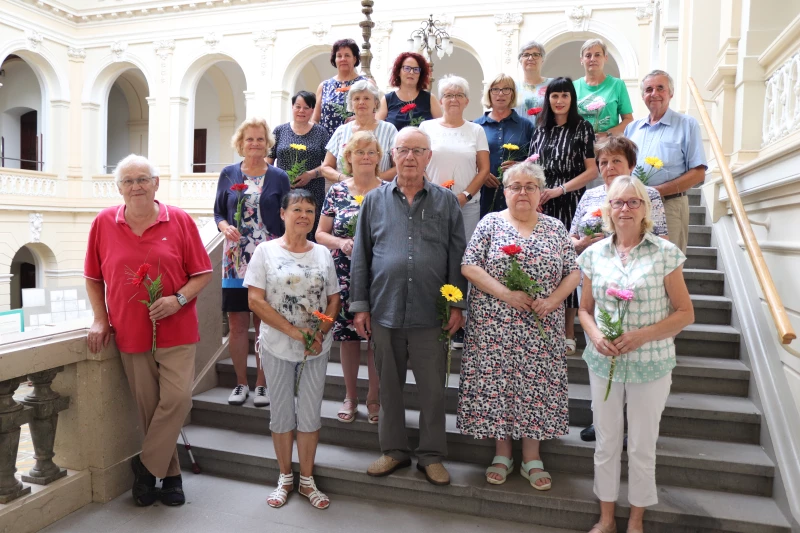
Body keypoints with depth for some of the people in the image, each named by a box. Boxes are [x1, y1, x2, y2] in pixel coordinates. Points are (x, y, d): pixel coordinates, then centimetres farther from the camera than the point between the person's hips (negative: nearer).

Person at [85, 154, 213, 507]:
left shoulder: (180, 221, -3)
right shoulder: (103, 223, 2)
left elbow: (202, 273, 0)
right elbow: (93, 277, 11)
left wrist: (178, 299, -15)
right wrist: (100, 319, 3)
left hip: (176, 331, -1)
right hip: (130, 333, 2)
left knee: (177, 398, -9)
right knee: (148, 406, 7)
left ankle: (147, 466, 14)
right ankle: (170, 474, 24)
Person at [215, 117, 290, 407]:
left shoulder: (278, 177, 3)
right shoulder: (228, 174, 8)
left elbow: (287, 220, 3)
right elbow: (218, 212, 12)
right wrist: (225, 227, -11)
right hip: (235, 259, 2)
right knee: (237, 323, 5)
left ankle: (262, 384, 17)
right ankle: (241, 383, 20)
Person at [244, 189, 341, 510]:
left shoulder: (322, 253, 4)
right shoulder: (266, 251, -4)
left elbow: (334, 299, 6)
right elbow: (254, 300, -11)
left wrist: (320, 333, -11)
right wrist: (294, 331, -17)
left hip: (316, 349, 2)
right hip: (277, 348, -2)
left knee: (310, 414, 9)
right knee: (281, 413, 11)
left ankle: (307, 480, 26)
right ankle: (285, 477, 29)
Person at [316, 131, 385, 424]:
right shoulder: (337, 191, 6)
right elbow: (321, 233, 7)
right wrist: (342, 243, -11)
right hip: (345, 276, 1)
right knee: (347, 334, 7)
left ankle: (373, 397, 22)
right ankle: (350, 396, 25)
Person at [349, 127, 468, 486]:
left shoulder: (446, 202, 6)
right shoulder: (375, 200, 8)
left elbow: (457, 257, 5)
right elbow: (361, 256, 7)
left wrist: (457, 305, -1)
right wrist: (360, 305, 3)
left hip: (430, 314, -1)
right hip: (384, 311, 1)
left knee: (432, 388, 7)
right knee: (389, 385, 13)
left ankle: (431, 455, 24)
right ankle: (394, 450, 30)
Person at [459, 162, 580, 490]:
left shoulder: (555, 228, 8)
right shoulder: (490, 223, 2)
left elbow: (573, 272, 7)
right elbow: (468, 266, -6)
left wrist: (553, 300, -11)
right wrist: (505, 294, -16)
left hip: (541, 328, 2)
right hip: (494, 325, -1)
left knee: (536, 386, 6)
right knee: (496, 384, 3)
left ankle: (532, 458, 21)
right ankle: (502, 454, 21)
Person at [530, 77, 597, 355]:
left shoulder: (582, 128, 3)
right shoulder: (540, 130, 15)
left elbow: (592, 170, -3)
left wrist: (560, 189, -11)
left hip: (570, 203, -3)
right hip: (542, 203, 4)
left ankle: (568, 332, 6)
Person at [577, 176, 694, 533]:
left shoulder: (665, 253, -8)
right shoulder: (594, 254, 1)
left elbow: (685, 313, -6)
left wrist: (641, 335, -18)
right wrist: (595, 336, -12)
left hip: (650, 365, -2)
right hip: (604, 362, 2)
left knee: (642, 447, 11)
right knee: (606, 444, 13)